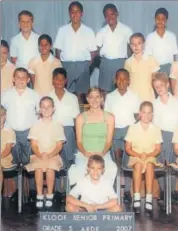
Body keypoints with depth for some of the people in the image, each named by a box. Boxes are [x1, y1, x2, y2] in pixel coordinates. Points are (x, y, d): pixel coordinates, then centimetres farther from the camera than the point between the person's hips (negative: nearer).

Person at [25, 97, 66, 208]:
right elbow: (34, 145, 1)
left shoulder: (58, 126, 5)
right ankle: (39, 195, -23)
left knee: (50, 167, -33)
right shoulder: (36, 126, 6)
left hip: (53, 155, -1)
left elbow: (59, 146, 0)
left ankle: (50, 195, -20)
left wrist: (49, 155, -17)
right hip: (38, 156, 1)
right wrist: (40, 155, -17)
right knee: (39, 167, -32)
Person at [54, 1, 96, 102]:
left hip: (82, 66, 0)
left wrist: (86, 65, -4)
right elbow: (58, 50, 7)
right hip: (66, 65, 1)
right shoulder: (62, 30, 5)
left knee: (80, 95, 0)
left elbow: (93, 52, 5)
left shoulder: (88, 31, 3)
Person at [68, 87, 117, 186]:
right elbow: (79, 142, 6)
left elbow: (109, 141, 5)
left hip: (103, 154, 0)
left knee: (112, 169, -33)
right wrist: (86, 153, -14)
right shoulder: (81, 118, 8)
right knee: (79, 170, -34)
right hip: (84, 154, 0)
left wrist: (102, 153, -14)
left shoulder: (109, 117, 8)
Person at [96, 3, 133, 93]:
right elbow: (97, 49, 8)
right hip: (106, 63, 2)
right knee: (104, 90, 3)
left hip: (121, 63, -1)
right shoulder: (101, 32, 5)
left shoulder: (126, 30, 0)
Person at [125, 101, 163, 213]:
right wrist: (139, 155, -15)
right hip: (135, 157, 0)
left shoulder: (156, 129, 4)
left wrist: (148, 155, -15)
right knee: (138, 164, -35)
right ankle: (137, 198, -37)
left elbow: (158, 149, 4)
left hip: (151, 157, 0)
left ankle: (149, 198, -38)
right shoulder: (133, 128, 2)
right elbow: (128, 148, 2)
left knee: (149, 164, -35)